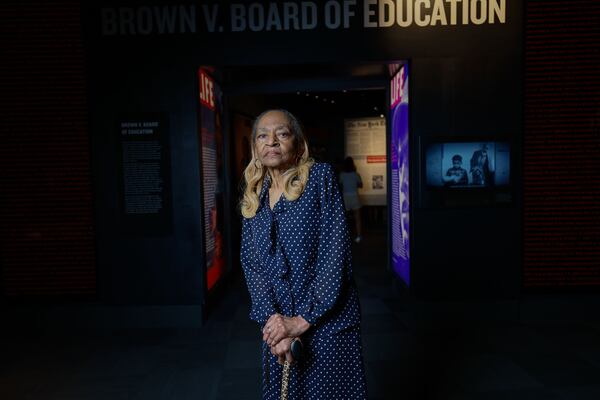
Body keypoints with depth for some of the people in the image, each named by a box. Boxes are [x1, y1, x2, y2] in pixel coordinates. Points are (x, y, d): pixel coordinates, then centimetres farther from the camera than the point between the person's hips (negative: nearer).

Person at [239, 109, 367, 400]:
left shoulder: (320, 177, -7)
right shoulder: (253, 196, 7)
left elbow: (334, 250, -14)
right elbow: (250, 261, 0)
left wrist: (303, 319, -16)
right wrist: (272, 319, -14)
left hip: (327, 320, -4)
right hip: (278, 324, 4)